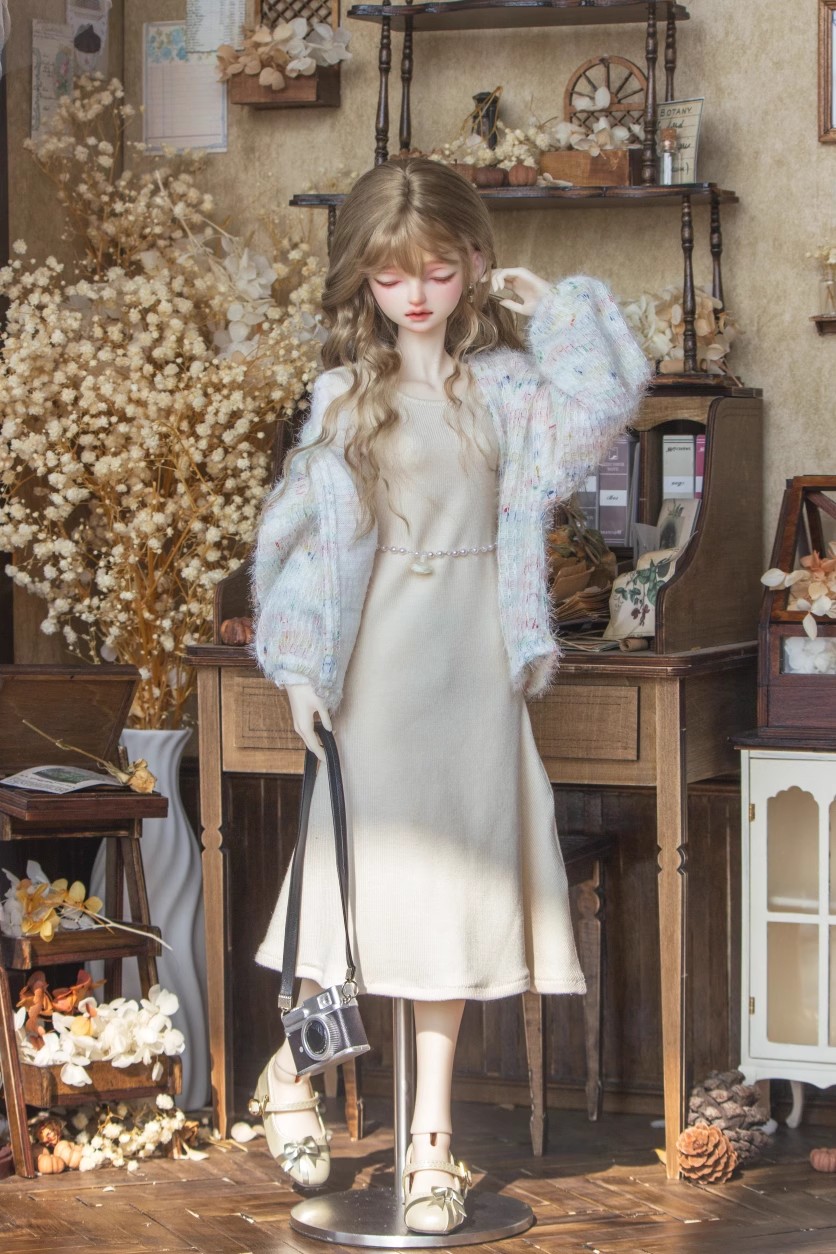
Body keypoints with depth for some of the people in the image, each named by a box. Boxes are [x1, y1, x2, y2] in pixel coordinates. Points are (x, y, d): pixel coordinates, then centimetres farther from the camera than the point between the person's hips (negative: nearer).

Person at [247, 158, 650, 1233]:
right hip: (377, 665, -2)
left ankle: (431, 1127, 11)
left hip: (475, 663, 2)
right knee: (364, 875, -1)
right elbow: (306, 529, -2)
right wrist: (301, 665, -8)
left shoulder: (506, 385, 6)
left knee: (456, 888, 3)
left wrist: (551, 303, -3)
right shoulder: (345, 396, 1)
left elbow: (607, 398, -10)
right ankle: (290, 1067, 23)